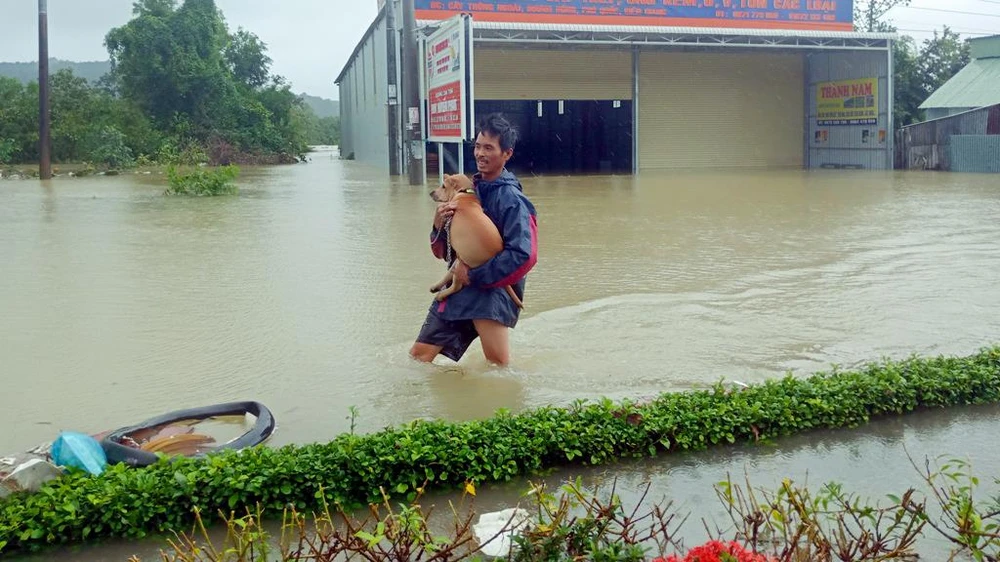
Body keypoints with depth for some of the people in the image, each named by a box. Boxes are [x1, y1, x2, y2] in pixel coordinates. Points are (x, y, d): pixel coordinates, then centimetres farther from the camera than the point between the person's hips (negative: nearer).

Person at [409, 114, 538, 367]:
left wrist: (475, 275, -17)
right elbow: (442, 251, 14)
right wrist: (439, 226, -8)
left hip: (493, 291, -7)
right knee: (418, 356, 8)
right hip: (458, 289, 7)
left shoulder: (512, 199, -10)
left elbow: (524, 255, -20)